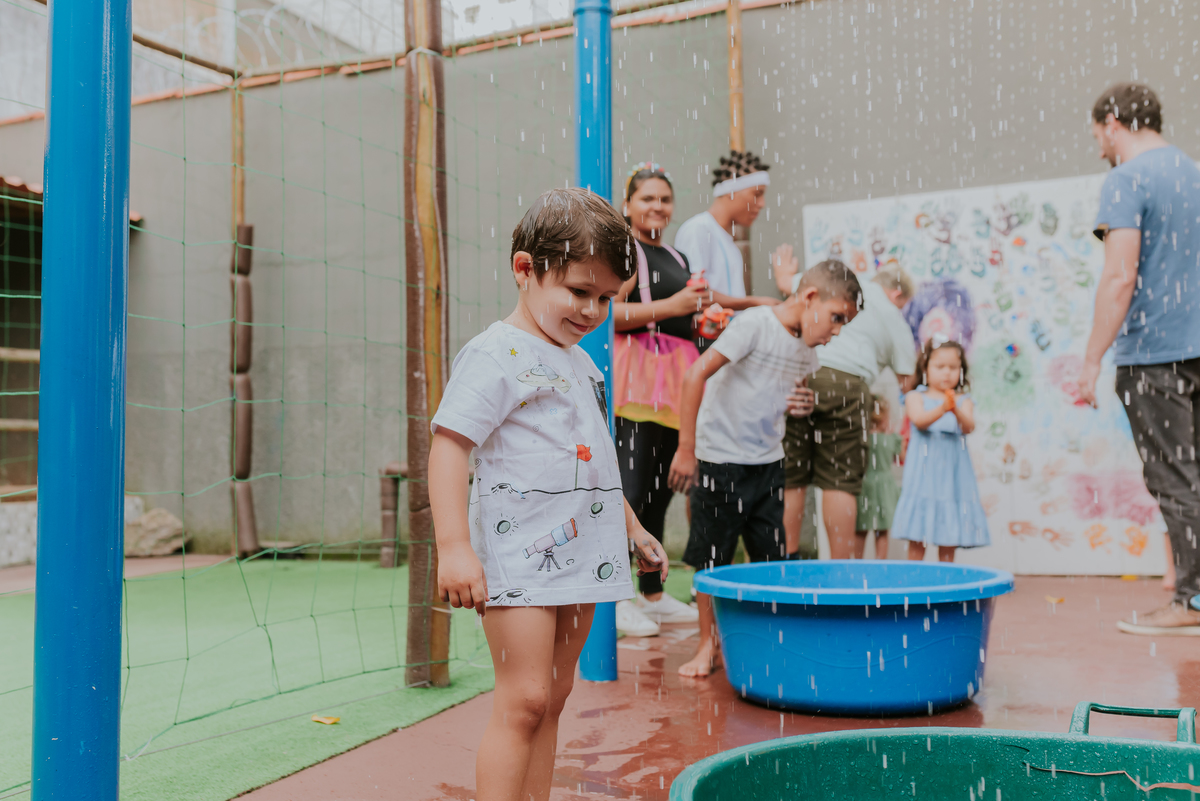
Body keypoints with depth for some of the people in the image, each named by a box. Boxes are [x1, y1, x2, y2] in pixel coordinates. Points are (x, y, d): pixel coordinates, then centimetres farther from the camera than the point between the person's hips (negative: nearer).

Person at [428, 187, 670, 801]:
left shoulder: (579, 362, 16)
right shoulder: (495, 354, -10)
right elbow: (448, 446, -17)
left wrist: (632, 528, 28)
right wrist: (453, 547, -24)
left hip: (578, 553, 8)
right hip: (518, 551, -8)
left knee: (553, 697, 12)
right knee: (524, 700, -10)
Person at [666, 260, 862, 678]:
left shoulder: (806, 349, 6)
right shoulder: (755, 324, -17)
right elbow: (695, 375, -21)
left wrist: (795, 406, -3)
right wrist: (686, 448, -21)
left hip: (769, 460, 7)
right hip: (720, 459, -6)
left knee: (771, 557, 8)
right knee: (711, 557, 4)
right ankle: (708, 644, 18)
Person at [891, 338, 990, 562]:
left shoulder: (963, 401, 8)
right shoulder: (916, 397, 4)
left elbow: (968, 427, -9)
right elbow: (920, 421, -14)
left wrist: (956, 410, -30)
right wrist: (943, 408, -32)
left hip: (952, 473, 2)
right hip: (924, 473, -2)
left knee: (948, 544, 6)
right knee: (917, 540, -3)